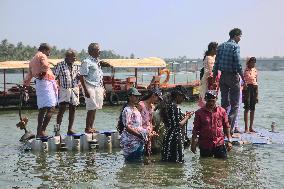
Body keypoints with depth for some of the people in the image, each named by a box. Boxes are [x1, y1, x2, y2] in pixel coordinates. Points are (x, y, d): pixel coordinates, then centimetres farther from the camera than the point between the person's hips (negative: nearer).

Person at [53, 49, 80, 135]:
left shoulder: (75, 66, 11)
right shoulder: (60, 65, -3)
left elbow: (78, 77, 16)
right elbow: (54, 76, -4)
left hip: (74, 89, 5)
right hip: (64, 90, -5)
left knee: (72, 109, 5)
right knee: (62, 109, -10)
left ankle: (70, 129, 11)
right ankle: (57, 128, -6)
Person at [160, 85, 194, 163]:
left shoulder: (167, 104, 13)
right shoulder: (174, 107, -16)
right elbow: (179, 124, -19)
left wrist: (184, 115, 17)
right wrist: (187, 117, -5)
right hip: (175, 139, -10)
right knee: (177, 161, -4)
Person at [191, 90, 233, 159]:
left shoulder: (222, 111, 2)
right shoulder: (199, 112, -2)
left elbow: (226, 127, 8)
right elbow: (195, 129, 1)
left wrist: (229, 141, 4)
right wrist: (193, 142, -4)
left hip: (219, 144, 1)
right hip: (204, 145, -1)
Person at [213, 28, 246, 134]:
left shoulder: (221, 46, 10)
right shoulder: (235, 46, -9)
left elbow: (216, 65, 9)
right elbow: (238, 65, -15)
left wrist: (214, 80, 14)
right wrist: (244, 80, -11)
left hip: (223, 76, 7)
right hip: (233, 76, -7)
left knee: (224, 103, 14)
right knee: (234, 104, -1)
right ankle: (230, 130, -6)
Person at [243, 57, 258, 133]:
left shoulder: (255, 70, 11)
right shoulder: (245, 70, -4)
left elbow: (256, 82, 15)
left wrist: (257, 95, 13)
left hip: (254, 87, 5)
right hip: (247, 88, -5)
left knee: (253, 109, 6)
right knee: (247, 108, -5)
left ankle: (251, 127, 13)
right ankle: (246, 127, -2)